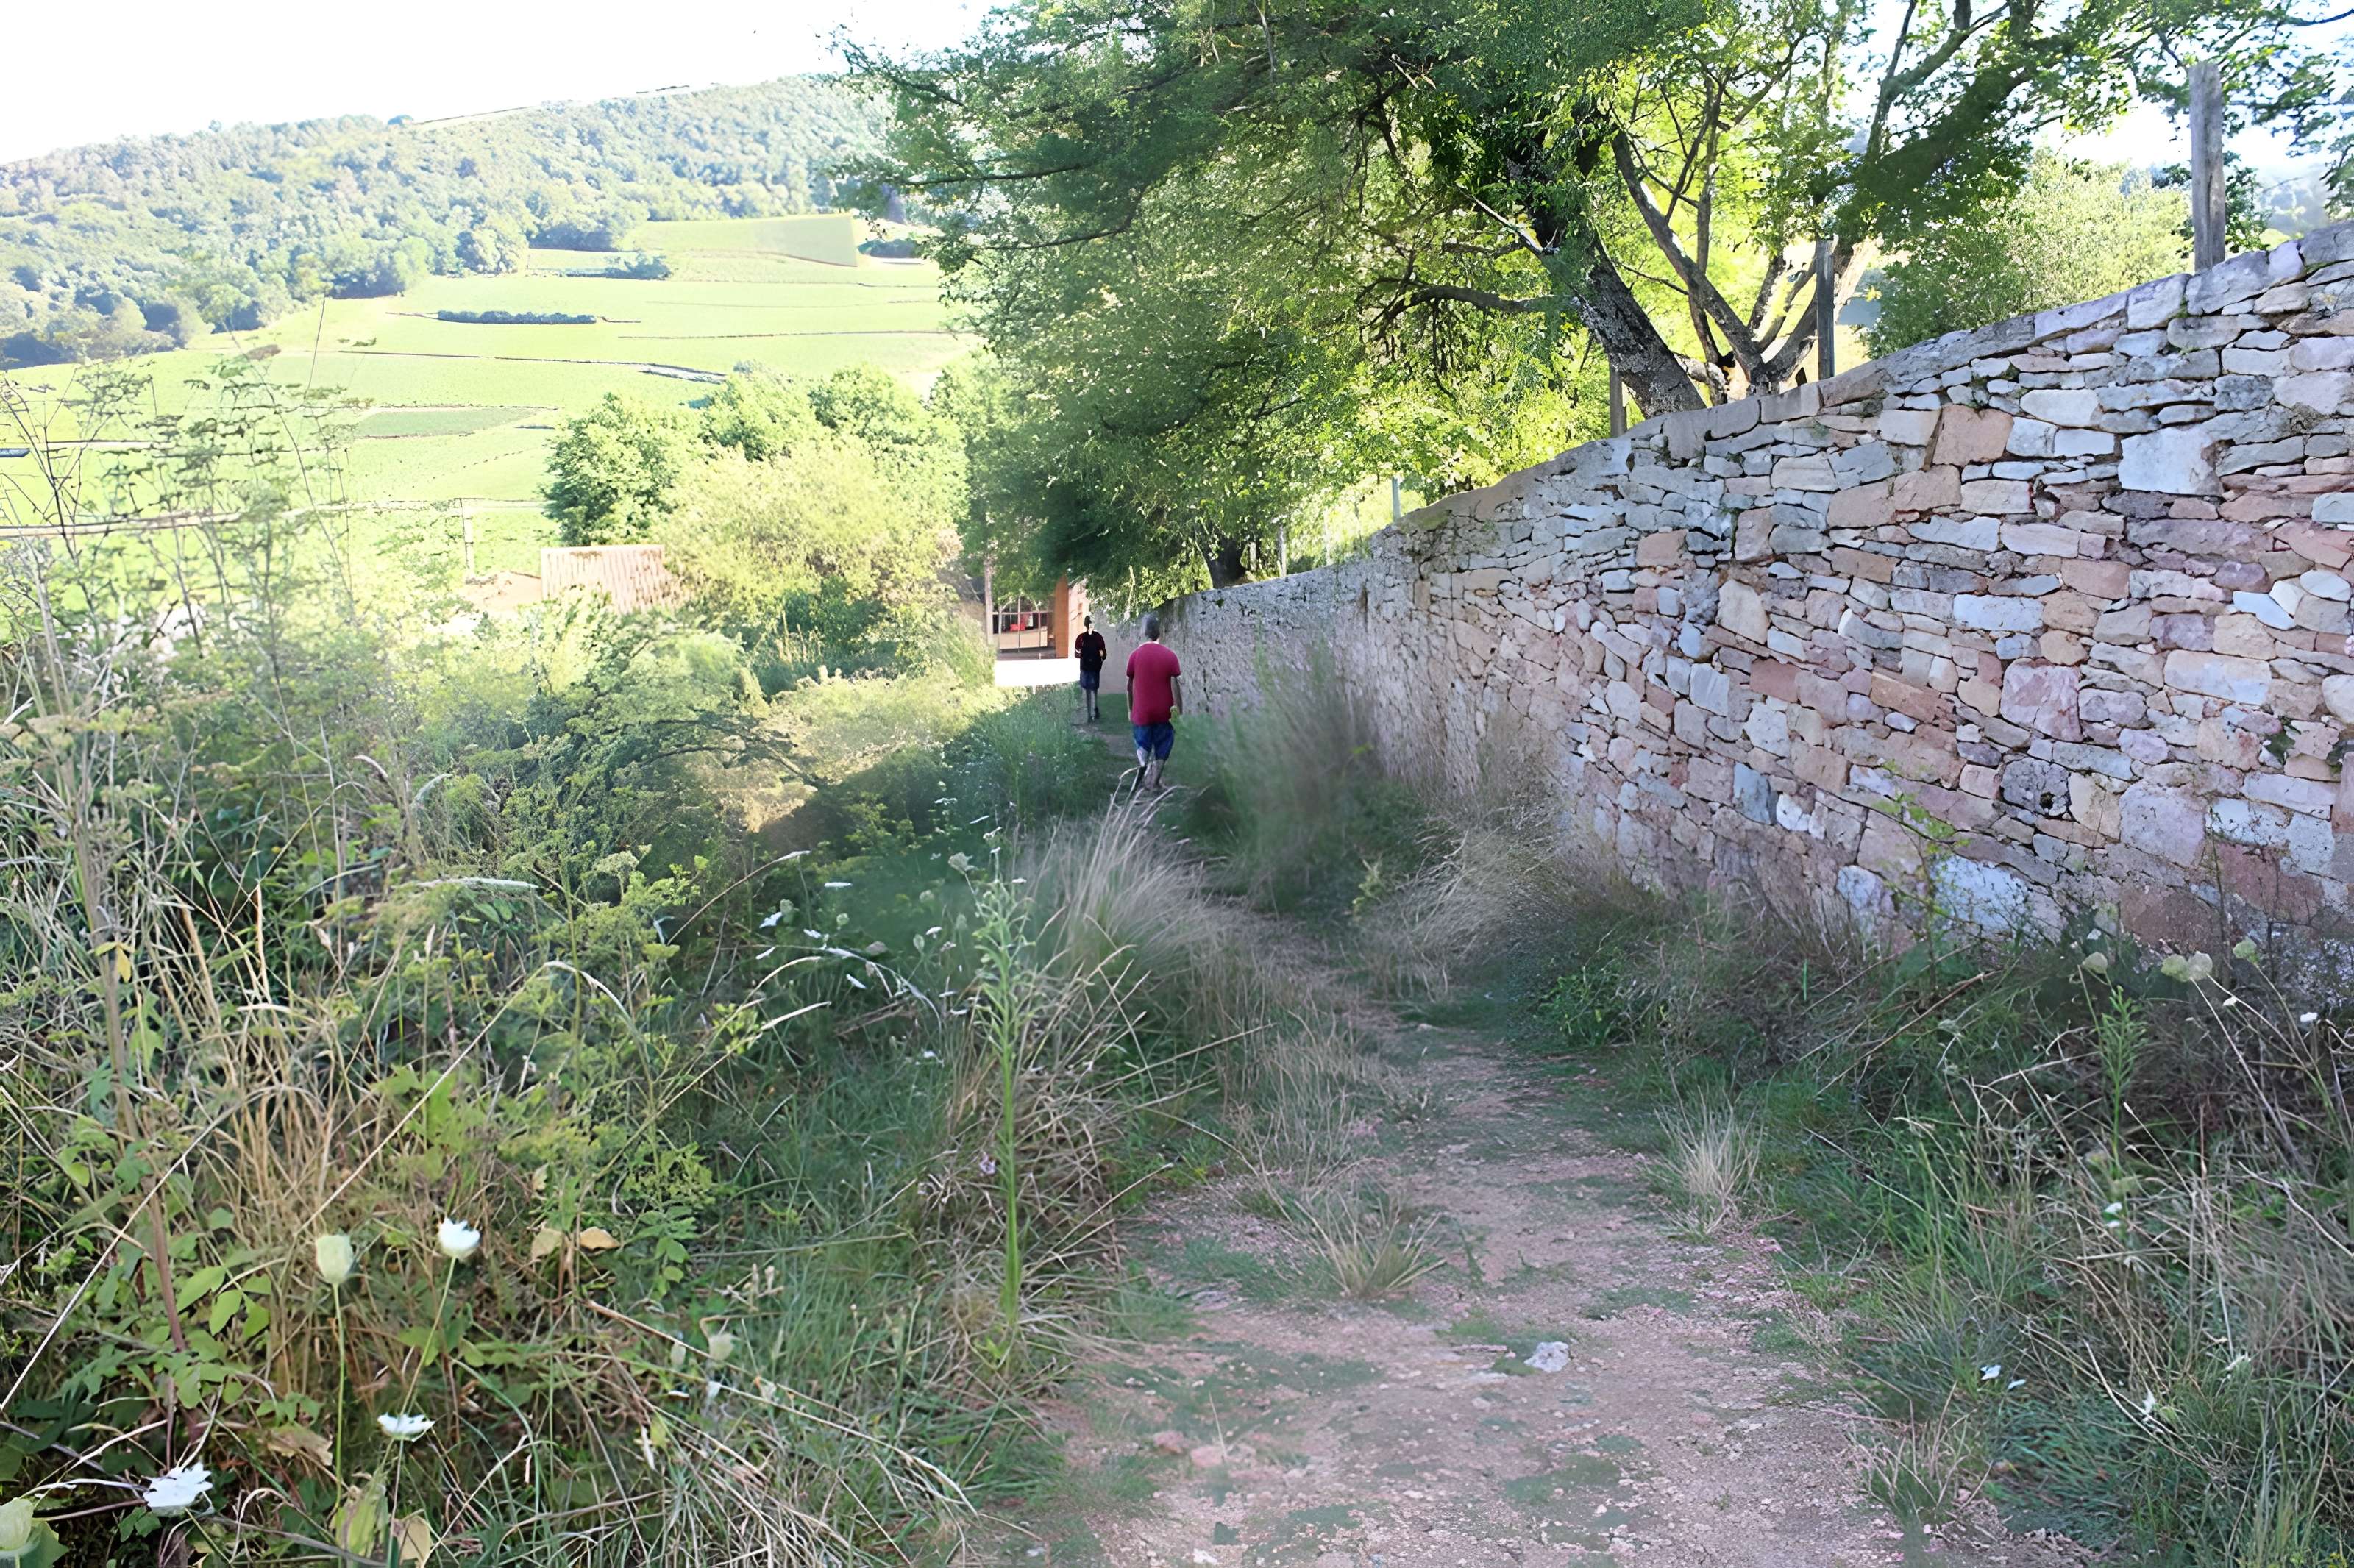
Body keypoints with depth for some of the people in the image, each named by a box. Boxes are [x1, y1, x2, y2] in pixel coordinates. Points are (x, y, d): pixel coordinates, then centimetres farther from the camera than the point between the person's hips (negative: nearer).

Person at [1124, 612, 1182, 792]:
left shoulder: (1135, 655, -3)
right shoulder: (1169, 656, -7)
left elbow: (1130, 686, 3)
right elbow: (1174, 684, -10)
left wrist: (1130, 710, 14)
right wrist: (1179, 710, -4)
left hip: (1141, 712, 1)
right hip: (1164, 712, -1)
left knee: (1142, 744, 15)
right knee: (1162, 750, 12)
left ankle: (1142, 762, -14)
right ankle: (1154, 782, 6)